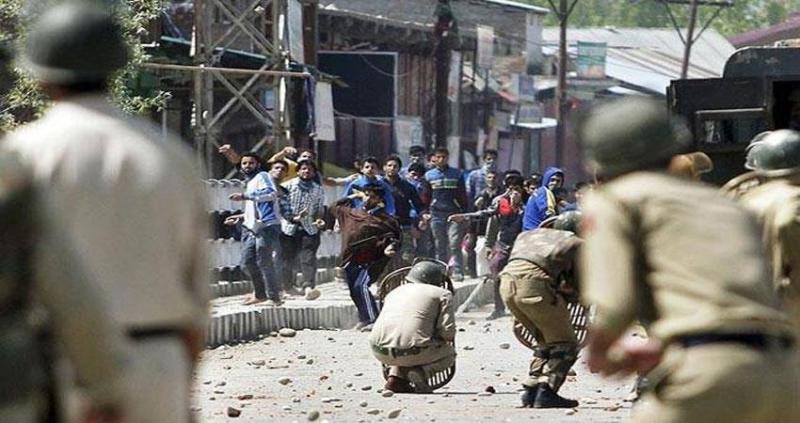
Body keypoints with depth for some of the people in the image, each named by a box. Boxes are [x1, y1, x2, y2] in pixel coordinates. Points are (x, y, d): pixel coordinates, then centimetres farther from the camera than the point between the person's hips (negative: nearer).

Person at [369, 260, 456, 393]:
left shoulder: (395, 292, 27)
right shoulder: (442, 294, 10)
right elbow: (448, 333, -1)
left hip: (380, 351, 5)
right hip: (411, 351, -5)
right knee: (448, 353, 24)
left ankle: (395, 379, 11)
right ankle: (420, 371, -6)